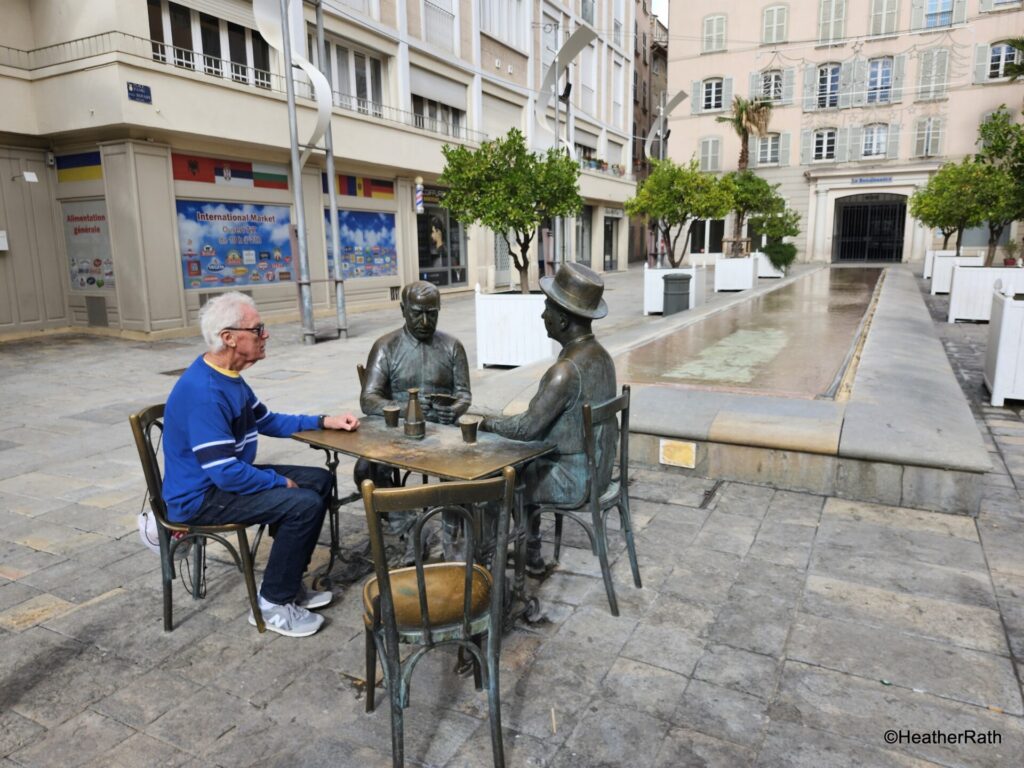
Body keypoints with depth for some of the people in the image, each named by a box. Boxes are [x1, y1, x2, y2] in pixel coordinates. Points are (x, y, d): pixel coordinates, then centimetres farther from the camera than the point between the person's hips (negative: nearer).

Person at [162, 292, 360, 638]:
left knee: (320, 480, 7)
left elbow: (268, 421, 18)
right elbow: (225, 473, -30)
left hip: (226, 476, 10)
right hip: (200, 497, -10)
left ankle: (288, 582, 15)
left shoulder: (229, 377, 5)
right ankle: (273, 604, -4)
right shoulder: (203, 391, -28)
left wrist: (325, 421, 8)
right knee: (303, 503, -24)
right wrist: (281, 483, -16)